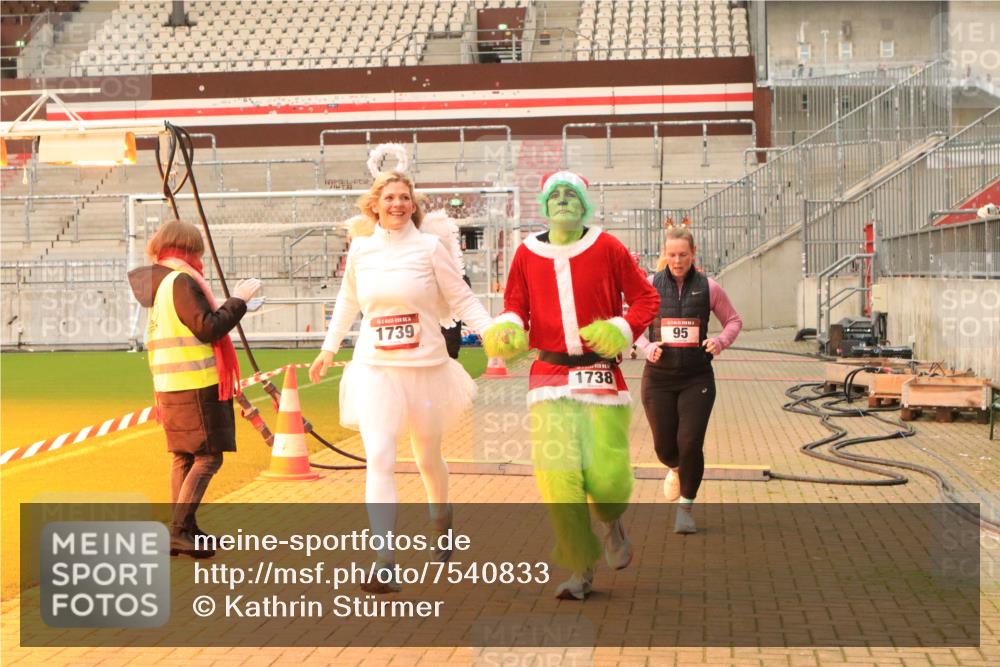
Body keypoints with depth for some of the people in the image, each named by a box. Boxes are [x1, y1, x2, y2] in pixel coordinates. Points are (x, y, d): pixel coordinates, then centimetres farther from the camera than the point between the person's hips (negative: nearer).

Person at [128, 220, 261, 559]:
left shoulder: (156, 284, 15)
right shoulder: (181, 281, -13)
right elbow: (208, 329, -17)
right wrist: (238, 299, -10)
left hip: (169, 386, 10)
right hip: (196, 384, -10)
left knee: (183, 457, 14)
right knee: (208, 457, -7)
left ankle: (183, 531, 18)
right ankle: (179, 530, -12)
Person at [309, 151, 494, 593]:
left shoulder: (429, 247, -4)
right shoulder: (360, 249, 4)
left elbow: (462, 299, -3)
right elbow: (348, 302, 20)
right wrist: (329, 349, 24)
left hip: (426, 369, -1)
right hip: (374, 370, 1)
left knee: (428, 460, 14)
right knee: (378, 460, -13)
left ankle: (442, 521, 46)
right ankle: (385, 564, -15)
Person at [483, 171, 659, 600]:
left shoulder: (606, 248, 2)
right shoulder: (527, 254, 6)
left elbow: (645, 297, 7)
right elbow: (515, 306, 14)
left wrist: (623, 330, -10)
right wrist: (507, 328, -8)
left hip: (602, 376, -1)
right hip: (550, 376, 1)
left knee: (608, 476, -7)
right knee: (557, 476, -9)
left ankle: (612, 522, 32)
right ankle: (581, 571, 7)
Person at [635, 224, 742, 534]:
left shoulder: (708, 287, -1)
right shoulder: (651, 285, -1)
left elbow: (734, 321, 12)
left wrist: (720, 342, -8)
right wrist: (648, 348, -8)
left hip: (697, 379, -1)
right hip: (658, 377, 1)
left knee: (690, 444, -9)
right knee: (665, 447, 4)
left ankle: (685, 508, 11)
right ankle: (676, 469, 43)